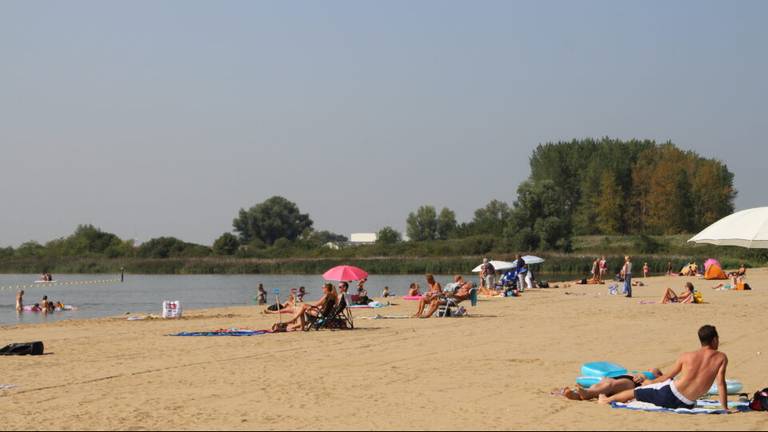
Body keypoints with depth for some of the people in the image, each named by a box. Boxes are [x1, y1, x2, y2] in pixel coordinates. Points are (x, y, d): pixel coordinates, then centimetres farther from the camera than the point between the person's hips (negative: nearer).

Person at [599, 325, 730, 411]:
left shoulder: (686, 357, -2)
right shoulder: (721, 358, -6)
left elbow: (667, 377, 8)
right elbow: (721, 383, -12)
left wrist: (650, 382, 25)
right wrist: (725, 408, -6)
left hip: (669, 395, -1)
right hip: (687, 404, 2)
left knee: (635, 392, 25)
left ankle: (606, 400, 47)